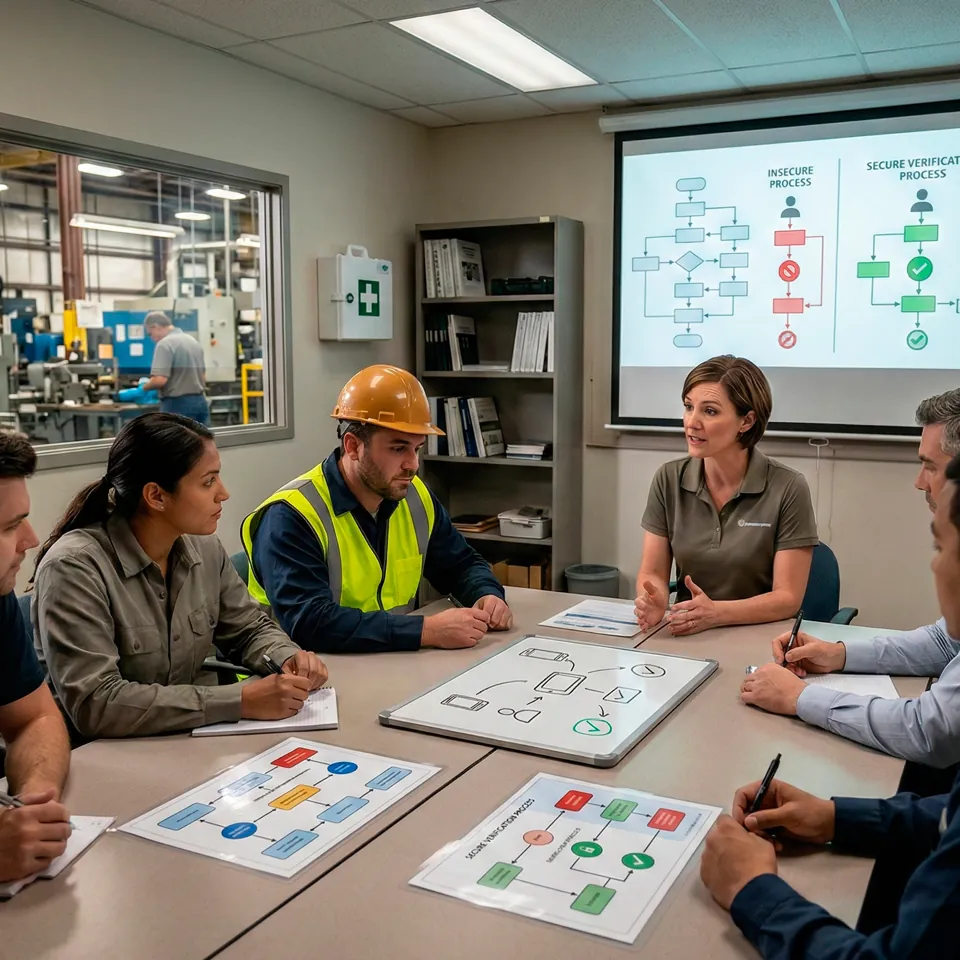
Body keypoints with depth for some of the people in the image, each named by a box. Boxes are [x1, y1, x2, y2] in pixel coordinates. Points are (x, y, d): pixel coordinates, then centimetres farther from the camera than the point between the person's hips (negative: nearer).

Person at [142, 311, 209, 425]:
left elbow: (160, 380, -20)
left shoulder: (165, 344, -12)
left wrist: (144, 387, -2)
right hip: (200, 402, 8)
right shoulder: (193, 341, 15)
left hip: (178, 405, -8)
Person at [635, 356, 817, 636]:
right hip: (687, 635, 2)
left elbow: (788, 597, -11)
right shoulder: (669, 480, -1)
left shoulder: (787, 489, -11)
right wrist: (653, 602, -21)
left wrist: (716, 613, -27)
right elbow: (652, 572, 1)